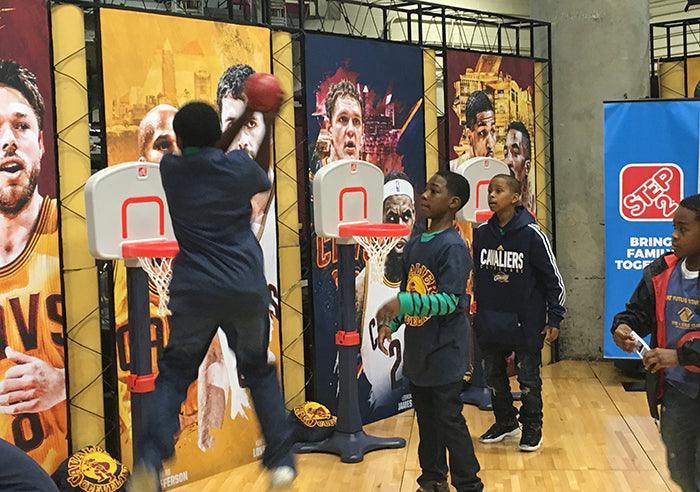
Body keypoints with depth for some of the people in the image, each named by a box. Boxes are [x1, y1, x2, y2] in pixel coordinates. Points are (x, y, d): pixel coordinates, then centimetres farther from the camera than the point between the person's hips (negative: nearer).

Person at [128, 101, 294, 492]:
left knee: (175, 373, 10)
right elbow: (263, 179, 21)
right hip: (247, 291, 0)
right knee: (259, 371, 17)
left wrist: (242, 121, 24)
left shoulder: (170, 169, 2)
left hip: (193, 294, 0)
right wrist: (268, 127, 28)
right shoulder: (238, 167, -3)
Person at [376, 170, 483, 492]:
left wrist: (402, 302, -31)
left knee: (449, 419, -2)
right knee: (425, 417, 17)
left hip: (444, 350, -8)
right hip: (417, 349, 8)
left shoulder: (452, 247, -15)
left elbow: (450, 300, -23)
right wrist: (389, 323, 4)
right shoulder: (413, 245, 10)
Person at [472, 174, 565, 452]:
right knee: (493, 375, 14)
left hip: (525, 322, -5)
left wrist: (554, 319, -7)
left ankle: (532, 427, 23)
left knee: (528, 377, 5)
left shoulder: (531, 234, -11)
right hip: (489, 322, 5)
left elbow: (553, 278, -6)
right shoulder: (481, 233, 2)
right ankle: (505, 422, 33)